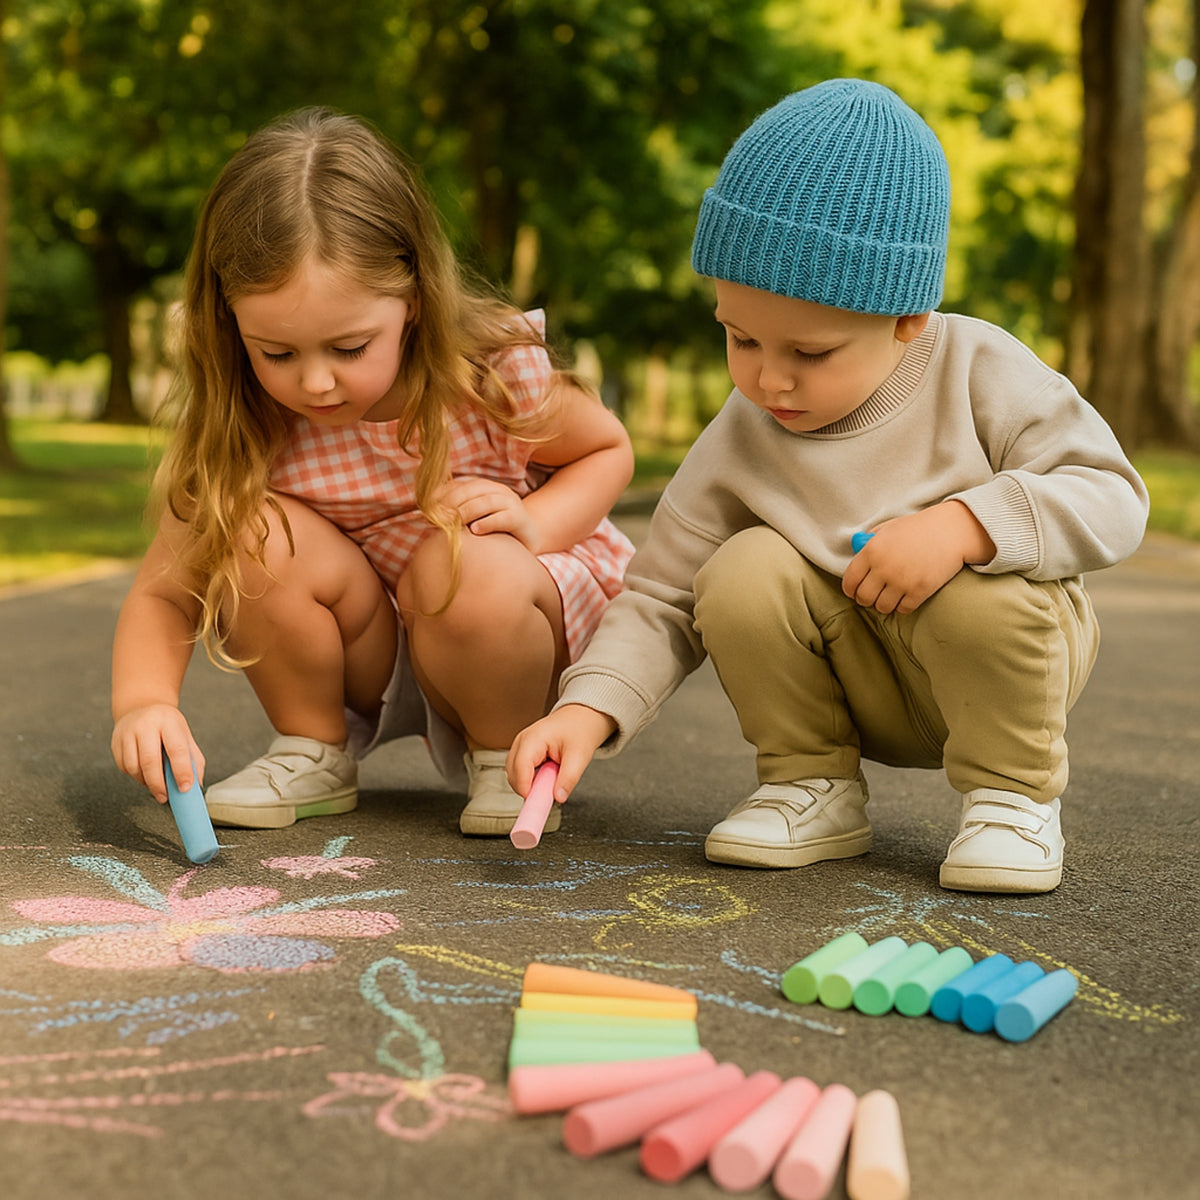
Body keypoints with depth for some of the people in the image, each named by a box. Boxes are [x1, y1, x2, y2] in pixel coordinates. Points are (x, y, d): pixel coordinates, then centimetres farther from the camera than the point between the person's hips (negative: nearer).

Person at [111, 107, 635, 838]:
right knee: (262, 534, -25)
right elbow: (161, 593, -15)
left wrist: (534, 524, -24)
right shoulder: (242, 428, -18)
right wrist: (143, 700, -36)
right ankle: (312, 751, -2)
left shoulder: (496, 374, -23)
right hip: (361, 660, 2)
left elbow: (609, 451, -4)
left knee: (467, 567, -35)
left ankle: (509, 756, -5)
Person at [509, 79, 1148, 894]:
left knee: (982, 591, -34)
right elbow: (663, 602, -5)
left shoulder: (979, 372, -15)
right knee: (743, 574, -23)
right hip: (864, 692, 2)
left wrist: (964, 523, -34)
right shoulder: (737, 445, -10)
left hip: (1004, 654, -2)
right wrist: (587, 711, -22)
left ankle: (1015, 795, -7)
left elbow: (1112, 498, -17)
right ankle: (816, 786, -2)